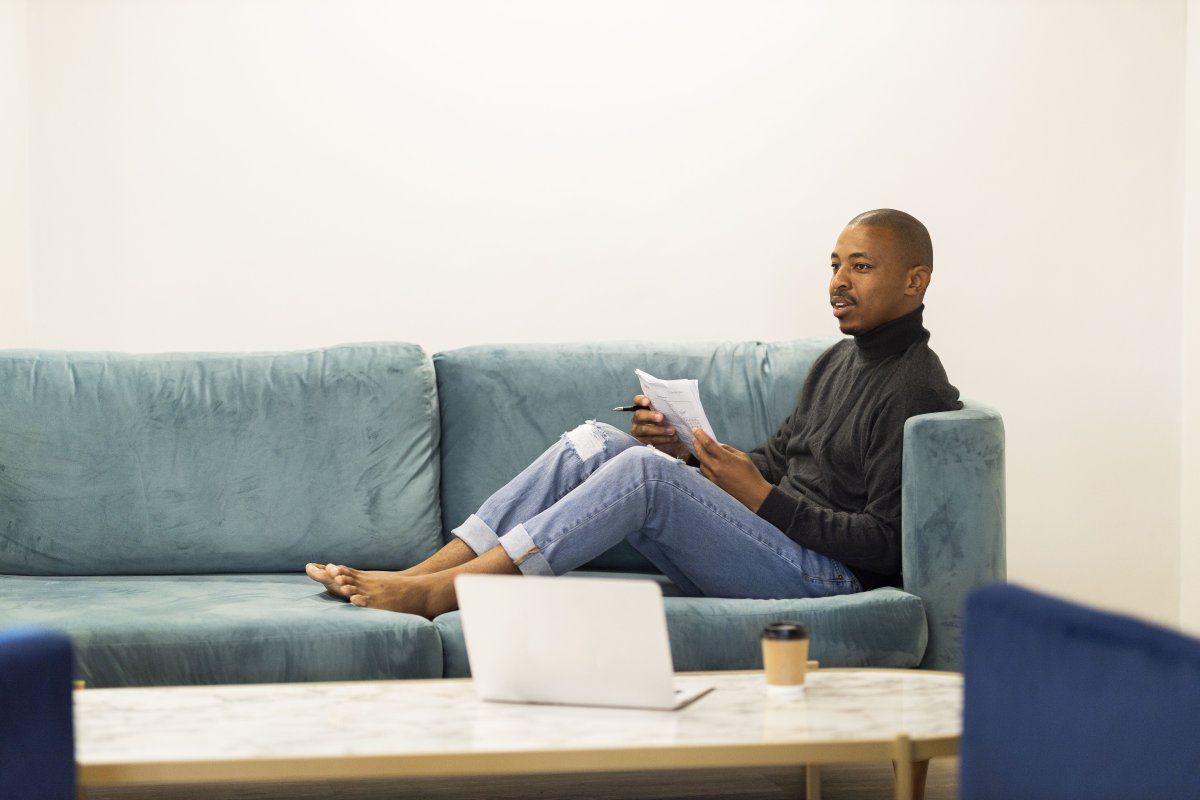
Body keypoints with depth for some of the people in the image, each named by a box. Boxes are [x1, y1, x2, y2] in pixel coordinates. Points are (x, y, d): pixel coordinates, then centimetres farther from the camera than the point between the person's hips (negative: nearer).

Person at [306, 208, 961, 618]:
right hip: (771, 536, 9)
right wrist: (683, 450, 5)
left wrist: (762, 496, -16)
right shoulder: (840, 360, 21)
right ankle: (418, 574, -13)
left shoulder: (918, 390, -9)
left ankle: (436, 594, -28)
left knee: (647, 471, -28)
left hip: (822, 578, -9)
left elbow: (887, 545, -16)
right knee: (594, 443, -6)